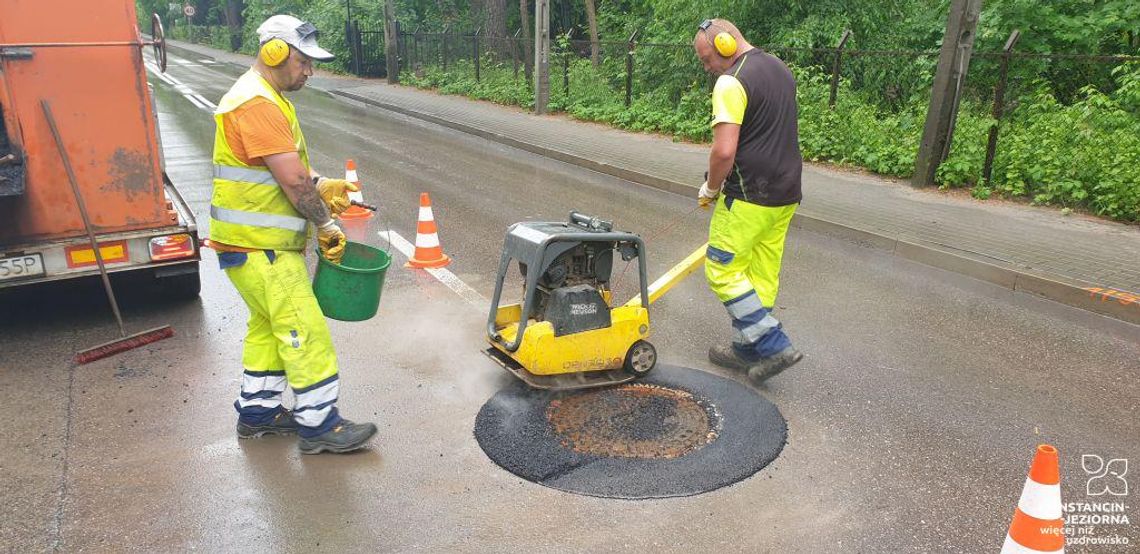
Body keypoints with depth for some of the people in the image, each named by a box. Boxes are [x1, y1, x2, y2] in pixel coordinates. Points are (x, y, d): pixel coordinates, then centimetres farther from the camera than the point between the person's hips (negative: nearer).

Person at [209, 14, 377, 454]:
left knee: (267, 326, 18)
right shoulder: (255, 104, -20)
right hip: (258, 246, -11)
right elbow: (293, 180, -24)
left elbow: (287, 169, 20)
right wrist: (326, 224, -13)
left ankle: (257, 411, 31)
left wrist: (320, 186, 2)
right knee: (304, 331, -6)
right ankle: (318, 425, 4)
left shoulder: (266, 98, 15)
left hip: (261, 241, 11)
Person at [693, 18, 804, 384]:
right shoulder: (780, 69, 15)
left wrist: (710, 190, -7)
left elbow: (724, 151, -24)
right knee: (762, 274, 14)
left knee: (723, 271, 1)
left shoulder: (732, 83, -15)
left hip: (750, 196, -9)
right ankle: (747, 349, 25)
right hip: (786, 193, 9)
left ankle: (774, 346, 1)